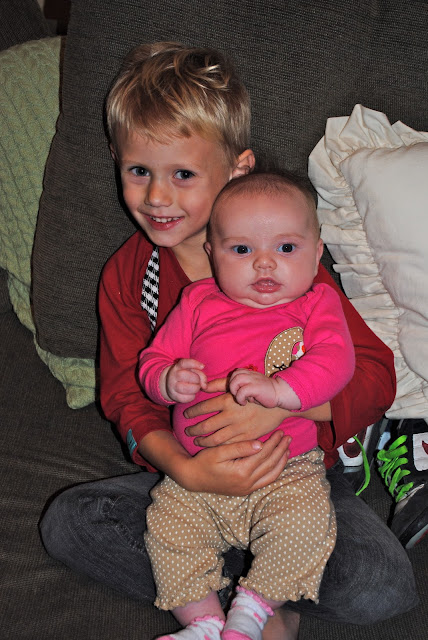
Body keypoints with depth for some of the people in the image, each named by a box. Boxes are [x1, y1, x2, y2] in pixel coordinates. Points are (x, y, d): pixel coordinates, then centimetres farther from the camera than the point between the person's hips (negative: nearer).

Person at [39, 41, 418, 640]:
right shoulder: (125, 276, -1)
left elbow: (375, 374, -13)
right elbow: (129, 397, -4)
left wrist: (280, 400, -31)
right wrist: (188, 471, -25)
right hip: (189, 473, 3)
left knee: (383, 588, -24)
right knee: (66, 523, -18)